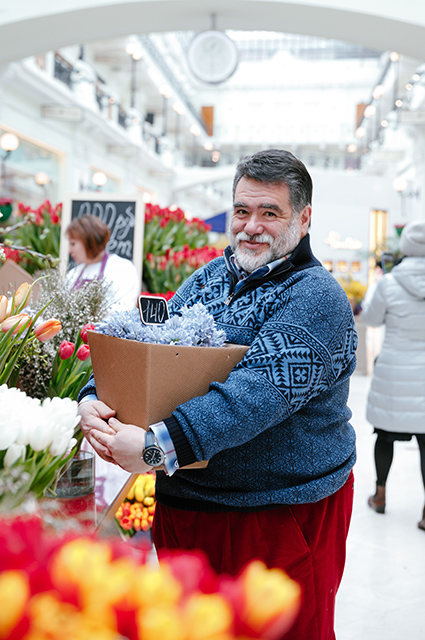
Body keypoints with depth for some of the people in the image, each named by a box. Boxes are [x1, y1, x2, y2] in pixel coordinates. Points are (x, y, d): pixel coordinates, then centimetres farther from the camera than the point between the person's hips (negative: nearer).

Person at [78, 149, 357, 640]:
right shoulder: (208, 278, 8)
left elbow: (266, 389, -29)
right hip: (182, 503, 7)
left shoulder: (316, 297, -15)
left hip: (282, 516, -6)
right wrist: (93, 399, -15)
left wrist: (161, 444, -38)